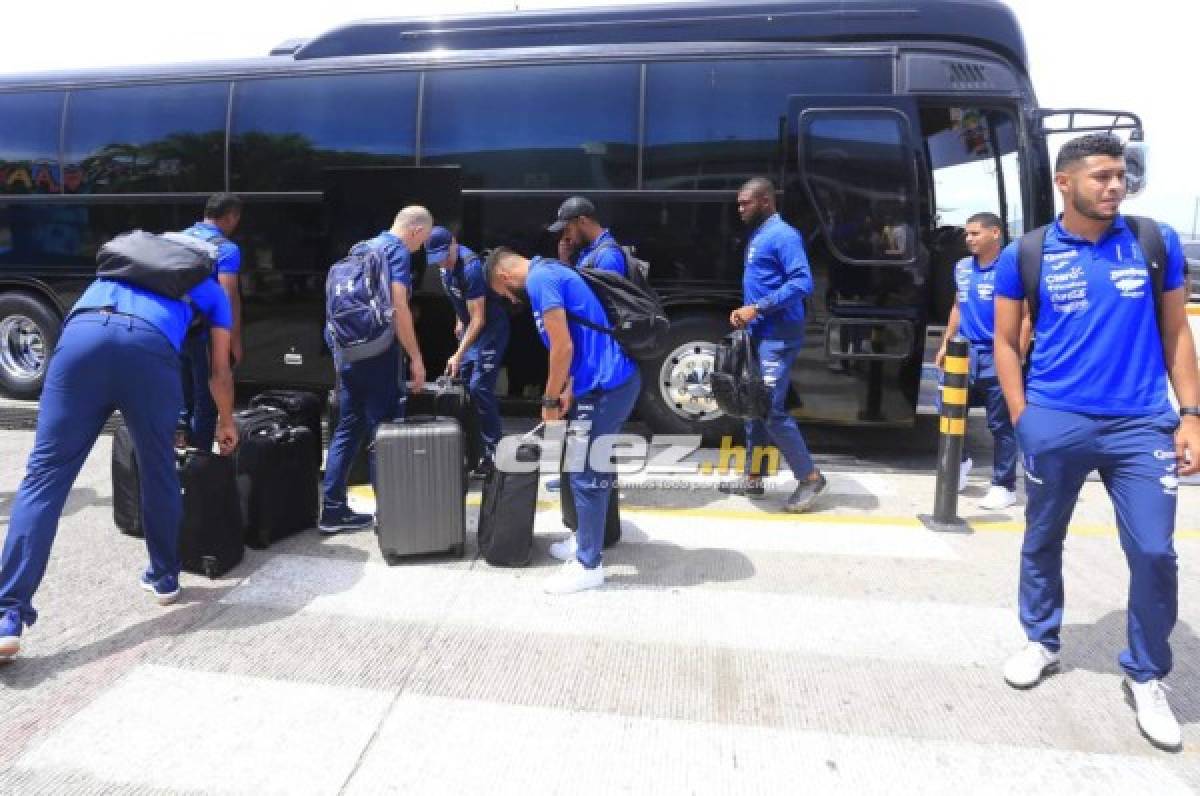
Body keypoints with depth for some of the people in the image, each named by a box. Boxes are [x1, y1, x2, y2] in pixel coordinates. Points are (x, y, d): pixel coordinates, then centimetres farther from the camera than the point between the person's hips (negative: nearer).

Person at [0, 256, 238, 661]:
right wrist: (226, 424, 53)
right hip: (150, 346, -2)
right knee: (159, 473, 17)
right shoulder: (210, 289, 34)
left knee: (45, 475, 1)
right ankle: (165, 577, 32)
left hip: (82, 334, 2)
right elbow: (219, 371, 34)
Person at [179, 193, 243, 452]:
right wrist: (235, 342, -14)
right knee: (206, 402, 6)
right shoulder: (227, 249, -12)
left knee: (183, 401, 19)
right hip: (205, 334, -7)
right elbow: (229, 298, -19)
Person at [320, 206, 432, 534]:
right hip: (378, 353, -8)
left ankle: (332, 509, 15)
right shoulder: (397, 251, -9)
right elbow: (398, 307, -19)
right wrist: (416, 357, -15)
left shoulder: (362, 248, 17)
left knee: (348, 429, 12)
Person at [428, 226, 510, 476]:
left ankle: (493, 452, -9)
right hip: (470, 327, 9)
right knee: (463, 385, 9)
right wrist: (459, 321, 17)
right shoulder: (445, 264, -2)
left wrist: (458, 355, -29)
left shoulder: (471, 267, -27)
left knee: (480, 388, -15)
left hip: (491, 327, -9)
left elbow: (478, 319, -27)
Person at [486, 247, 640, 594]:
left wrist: (549, 401, -5)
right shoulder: (551, 272, 20)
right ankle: (586, 539, 35)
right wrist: (568, 392, 13)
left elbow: (563, 348, -17)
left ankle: (588, 565, 10)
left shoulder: (539, 278, -11)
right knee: (591, 469, 20)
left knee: (585, 474, -1)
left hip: (605, 385, -10)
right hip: (614, 378, 10)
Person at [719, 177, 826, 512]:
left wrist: (757, 309, -23)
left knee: (771, 410, -11)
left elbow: (802, 282, -22)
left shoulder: (783, 235, -12)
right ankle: (753, 478, 22)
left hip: (778, 336, -10)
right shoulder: (757, 236, 18)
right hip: (759, 334, 10)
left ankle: (811, 478, 2)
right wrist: (745, 313, 7)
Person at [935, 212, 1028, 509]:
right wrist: (946, 344, 18)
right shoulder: (962, 268, 12)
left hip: (997, 356, -6)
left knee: (1001, 425, 2)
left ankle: (1004, 486, 12)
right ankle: (960, 462, 35)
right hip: (965, 352, 6)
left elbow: (1025, 316, -10)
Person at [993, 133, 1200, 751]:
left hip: (1142, 425, 1)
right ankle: (1041, 641, 34)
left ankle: (1146, 676, 20)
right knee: (1042, 541, 12)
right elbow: (1006, 341, 4)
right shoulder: (1025, 256, -1)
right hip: (1056, 423, 0)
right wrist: (1023, 421, -3)